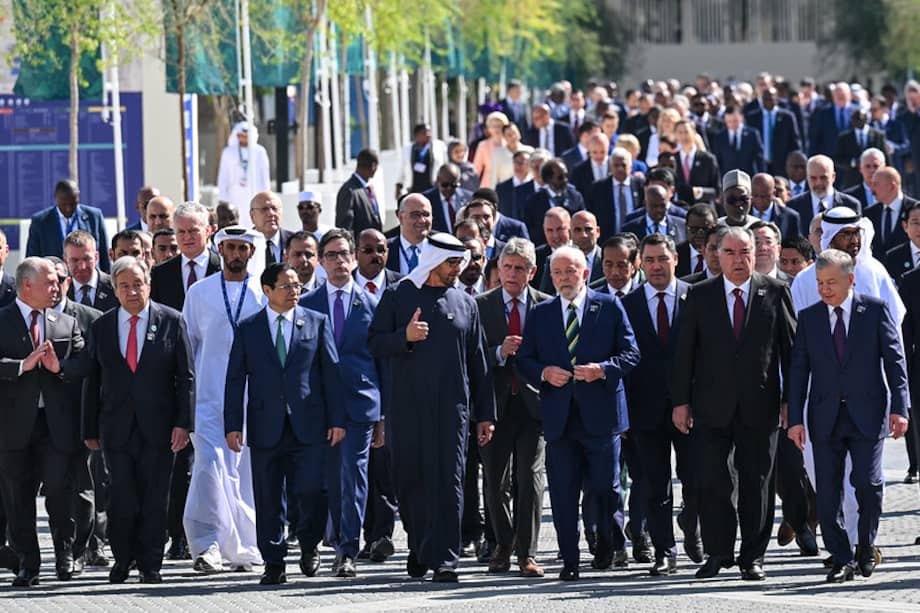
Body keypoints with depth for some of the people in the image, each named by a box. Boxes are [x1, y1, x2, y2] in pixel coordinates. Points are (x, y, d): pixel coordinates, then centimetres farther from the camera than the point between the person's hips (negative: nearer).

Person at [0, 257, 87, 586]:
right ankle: (27, 563, 12)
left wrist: (60, 366, -12)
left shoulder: (67, 324, 13)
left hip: (57, 423, 2)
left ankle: (65, 553, 16)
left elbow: (85, 364, 5)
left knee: (60, 490, -3)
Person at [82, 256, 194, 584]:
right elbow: (92, 382, 9)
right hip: (117, 429, 1)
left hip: (158, 428, -1)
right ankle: (122, 560, 11)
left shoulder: (171, 321, 2)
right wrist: (90, 430, 7)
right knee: (122, 498, -5)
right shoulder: (101, 327, 7)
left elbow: (186, 376, 1)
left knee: (155, 498, 2)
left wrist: (183, 423, -6)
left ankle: (150, 564, 12)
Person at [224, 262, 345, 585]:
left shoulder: (317, 323, 8)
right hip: (266, 427, 1)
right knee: (269, 500, 2)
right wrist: (233, 425, -1)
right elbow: (235, 379, 7)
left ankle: (309, 545, 15)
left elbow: (331, 372, 6)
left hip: (308, 426, -1)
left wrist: (337, 419, 0)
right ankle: (273, 563, 11)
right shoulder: (247, 329, 8)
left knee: (312, 491, -10)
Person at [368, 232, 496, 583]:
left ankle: (443, 558, -9)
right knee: (410, 480, 6)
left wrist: (485, 414, 10)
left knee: (448, 481, -7)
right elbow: (374, 343, 3)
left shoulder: (465, 303, 12)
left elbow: (477, 361, 13)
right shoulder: (397, 297, 6)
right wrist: (405, 336, -17)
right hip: (406, 406, 0)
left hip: (451, 406, 0)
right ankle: (419, 548, 24)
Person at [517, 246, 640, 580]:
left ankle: (609, 537, 32)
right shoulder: (540, 314, 11)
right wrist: (544, 373, -11)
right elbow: (524, 360, 10)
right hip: (559, 414, 2)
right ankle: (569, 559, 6)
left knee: (603, 485, 3)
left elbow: (630, 353, 1)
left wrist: (603, 369, -16)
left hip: (600, 412, -2)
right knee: (563, 491, 1)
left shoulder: (609, 307, 4)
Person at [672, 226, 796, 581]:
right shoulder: (700, 296, 5)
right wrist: (681, 401, 0)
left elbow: (790, 348, 4)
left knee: (756, 484, 4)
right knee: (710, 481, -3)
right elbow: (685, 351, 5)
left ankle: (752, 558, 12)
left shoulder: (775, 293, 3)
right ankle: (718, 553, 8)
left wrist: (791, 401, 0)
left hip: (759, 405, 0)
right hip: (712, 406, 1)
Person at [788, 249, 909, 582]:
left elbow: (894, 359, 2)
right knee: (828, 493, -2)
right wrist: (795, 418, 1)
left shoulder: (875, 310, 2)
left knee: (868, 483, -10)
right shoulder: (808, 318, 8)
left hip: (867, 414, -2)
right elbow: (798, 370, 7)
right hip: (825, 417, 2)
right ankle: (842, 560, 7)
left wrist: (899, 408, -6)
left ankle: (866, 548, 13)